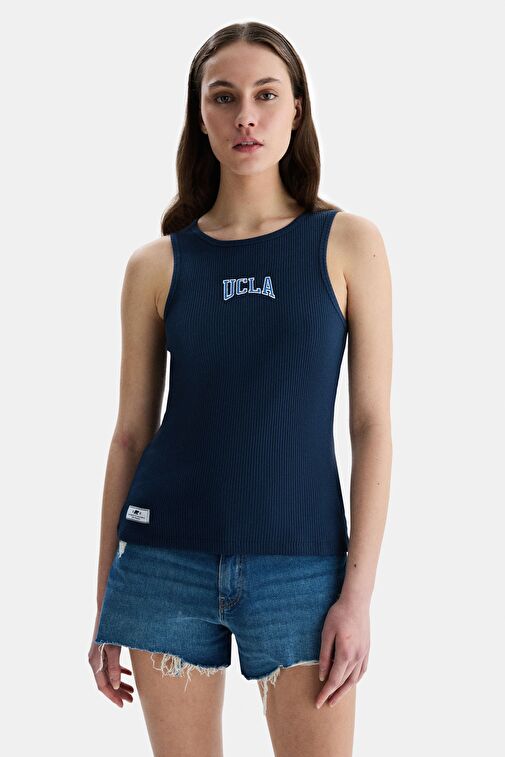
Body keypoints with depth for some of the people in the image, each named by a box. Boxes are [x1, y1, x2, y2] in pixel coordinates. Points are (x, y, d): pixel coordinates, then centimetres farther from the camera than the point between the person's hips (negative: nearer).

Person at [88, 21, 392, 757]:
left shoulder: (348, 243, 0)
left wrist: (358, 593, -8)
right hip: (168, 559, 1)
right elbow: (131, 433, 7)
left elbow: (372, 425, -2)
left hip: (300, 563, -1)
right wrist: (105, 604, 8)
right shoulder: (156, 266, 4)